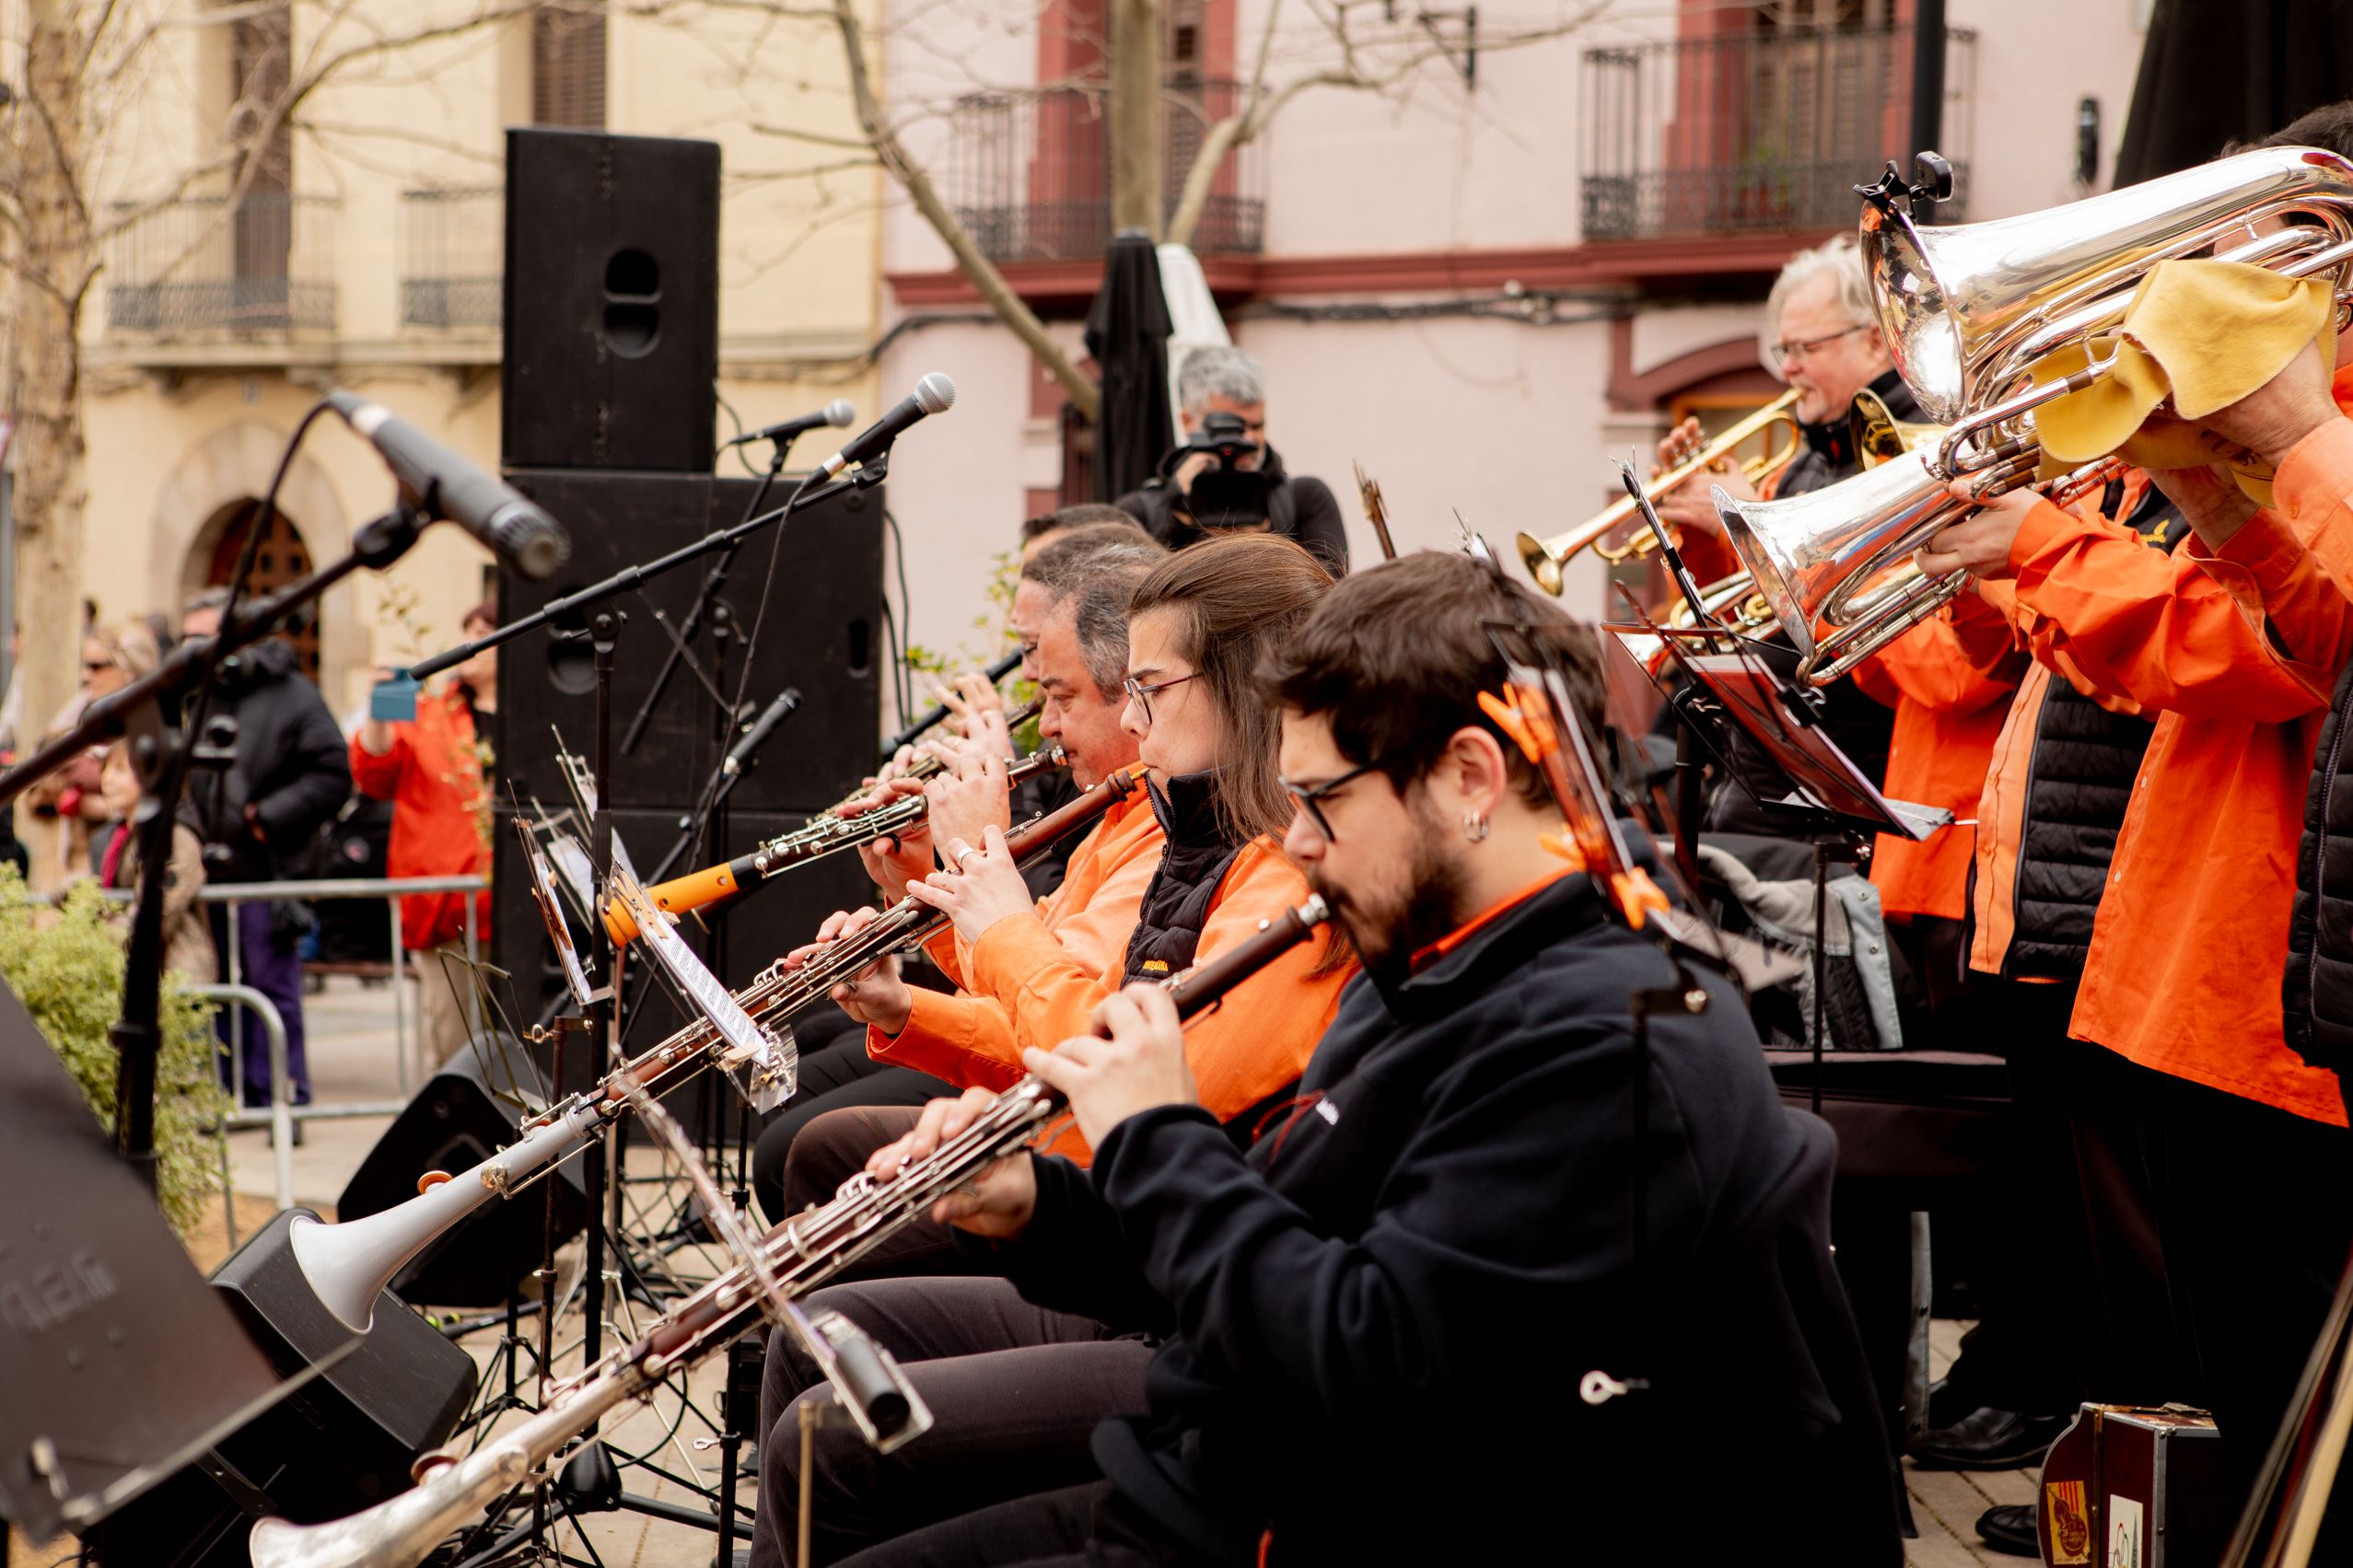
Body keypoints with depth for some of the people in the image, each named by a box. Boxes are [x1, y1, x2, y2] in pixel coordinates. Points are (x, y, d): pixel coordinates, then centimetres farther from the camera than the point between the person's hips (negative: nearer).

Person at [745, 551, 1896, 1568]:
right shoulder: (1434, 969, 10)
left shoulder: (1609, 1045, -24)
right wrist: (1037, 1207, 1)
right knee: (830, 1337, 13)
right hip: (1216, 1474, 10)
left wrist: (1160, 1141, -18)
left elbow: (1370, 1368, -30)